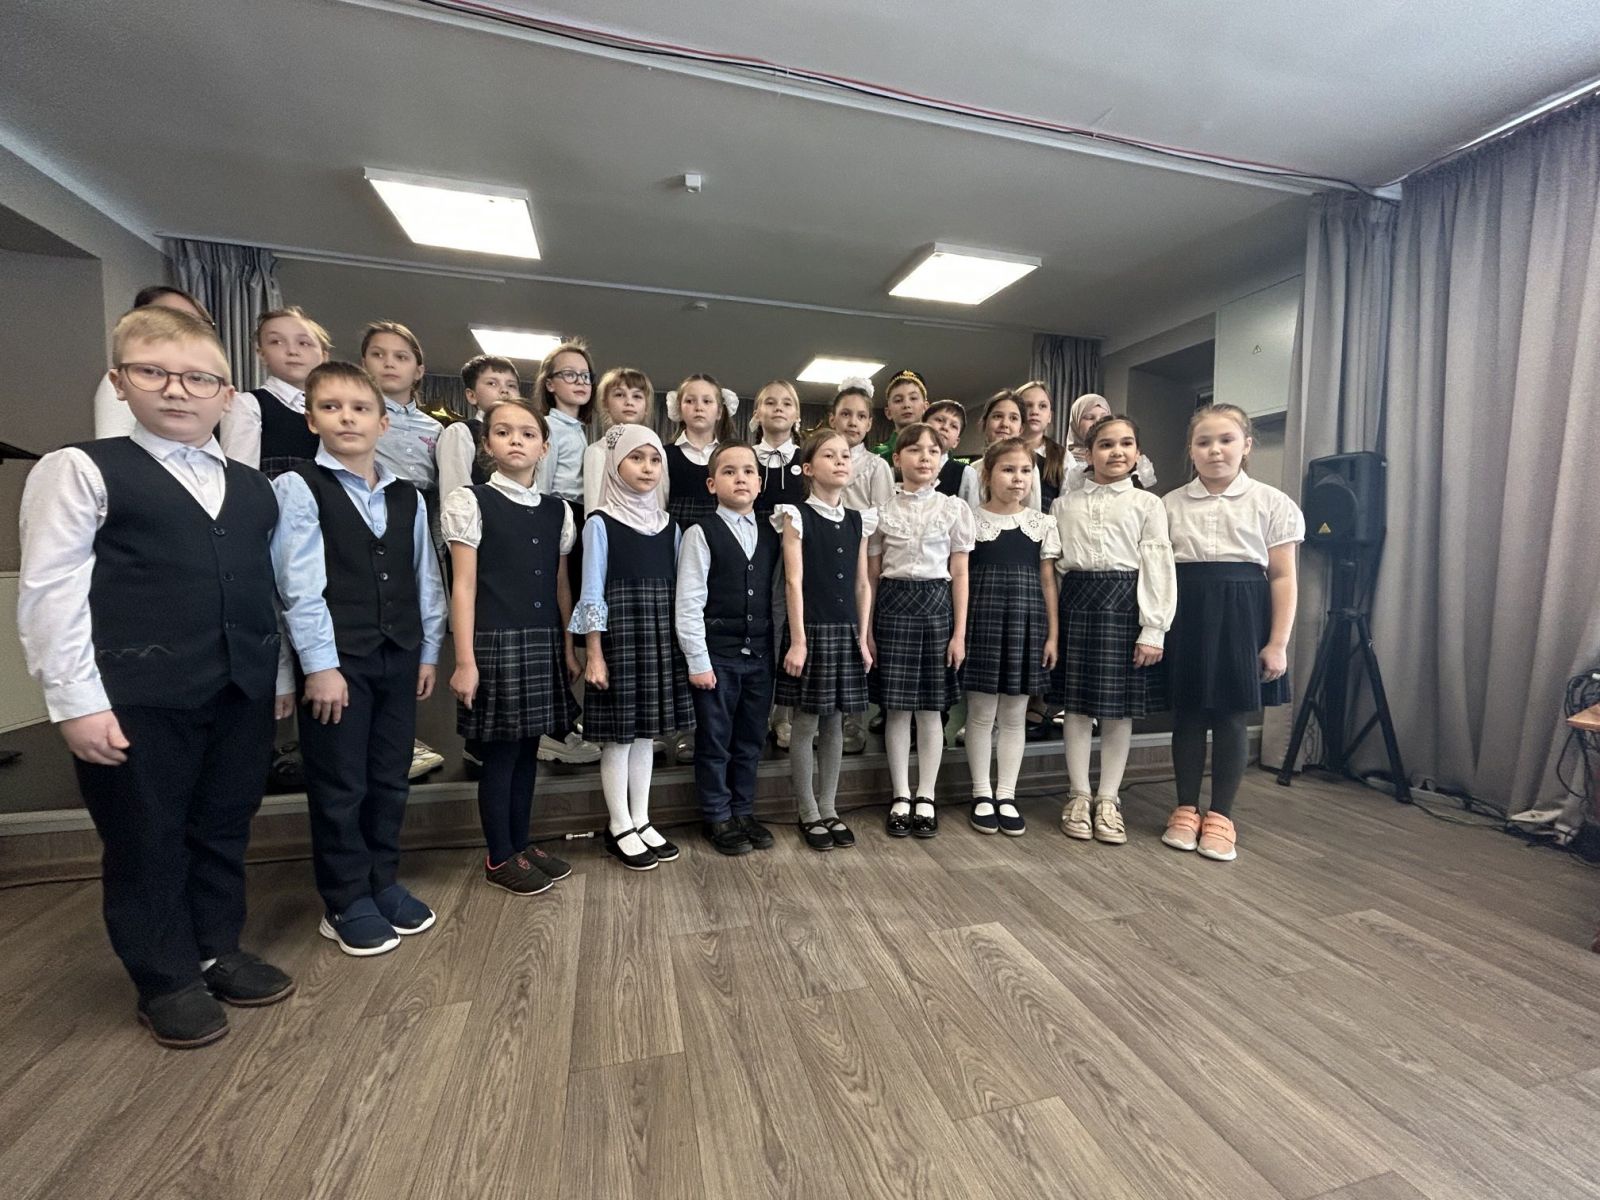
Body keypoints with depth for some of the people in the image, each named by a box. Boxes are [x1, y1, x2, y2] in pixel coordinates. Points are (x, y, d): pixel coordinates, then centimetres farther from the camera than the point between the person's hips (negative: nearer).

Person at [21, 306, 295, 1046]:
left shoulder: (252, 487, 12)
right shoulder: (81, 470, -2)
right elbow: (50, 592, -7)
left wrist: (279, 676, 13)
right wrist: (77, 700, -12)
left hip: (241, 692, 5)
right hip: (137, 697, -4)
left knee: (225, 831, 15)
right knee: (146, 844, 10)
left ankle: (217, 952, 34)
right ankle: (167, 982, 27)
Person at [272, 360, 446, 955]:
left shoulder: (407, 495, 9)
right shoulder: (298, 488, -5)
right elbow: (299, 585, -11)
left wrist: (428, 651, 8)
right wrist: (319, 665, -14)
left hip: (398, 658, 4)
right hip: (337, 659, -4)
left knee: (390, 780, 14)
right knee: (340, 787, 7)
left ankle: (383, 882, 31)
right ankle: (346, 904, 23)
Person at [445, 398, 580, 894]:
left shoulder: (557, 510, 10)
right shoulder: (470, 501, -2)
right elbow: (464, 586, -6)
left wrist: (569, 647, 10)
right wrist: (464, 660, -10)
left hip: (544, 642, 5)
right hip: (496, 641, -4)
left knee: (528, 748, 13)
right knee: (500, 752, 4)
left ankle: (521, 844, 29)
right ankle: (499, 858, 20)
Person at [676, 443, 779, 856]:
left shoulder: (770, 535, 8)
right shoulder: (700, 534, -6)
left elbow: (776, 595, 9)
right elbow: (689, 604, -9)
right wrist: (697, 661, -11)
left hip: (759, 655, 4)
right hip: (716, 655, -4)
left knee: (751, 741, 14)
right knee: (714, 743, 8)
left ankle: (743, 812, 30)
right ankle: (717, 818, 25)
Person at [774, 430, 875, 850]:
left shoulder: (858, 520, 10)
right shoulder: (797, 517, -4)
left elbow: (862, 585, 10)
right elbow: (794, 582, -10)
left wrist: (863, 638, 5)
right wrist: (797, 640, -15)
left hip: (846, 631, 5)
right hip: (811, 629, -4)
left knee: (835, 724, 11)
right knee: (806, 724, 5)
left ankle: (829, 809, 25)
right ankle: (808, 813, 19)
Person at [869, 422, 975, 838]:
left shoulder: (954, 509, 3)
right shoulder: (883, 510, 3)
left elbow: (959, 574, 3)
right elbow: (872, 575, 5)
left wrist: (959, 632, -1)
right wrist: (866, 629, 1)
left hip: (937, 604, 0)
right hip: (893, 604, 0)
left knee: (931, 708, 6)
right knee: (896, 707, 4)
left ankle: (926, 798, 20)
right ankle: (901, 798, 19)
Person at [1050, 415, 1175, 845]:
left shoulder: (1147, 504, 5)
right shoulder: (1064, 503, 10)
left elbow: (1157, 567, -2)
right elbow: (1050, 562, 8)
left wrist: (1153, 630, -9)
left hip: (1125, 604, -1)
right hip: (1076, 601, 1)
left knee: (1119, 708, 5)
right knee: (1076, 705, 5)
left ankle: (1108, 799, 19)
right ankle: (1079, 795, 19)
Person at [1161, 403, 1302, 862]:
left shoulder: (1272, 503, 2)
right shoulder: (1171, 504, 6)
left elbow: (1282, 577, 0)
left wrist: (1277, 642, -6)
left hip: (1241, 613, -1)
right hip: (1186, 612, 1)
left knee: (1233, 717, 6)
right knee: (1187, 714, 8)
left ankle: (1220, 816, 20)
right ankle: (1186, 809, 22)